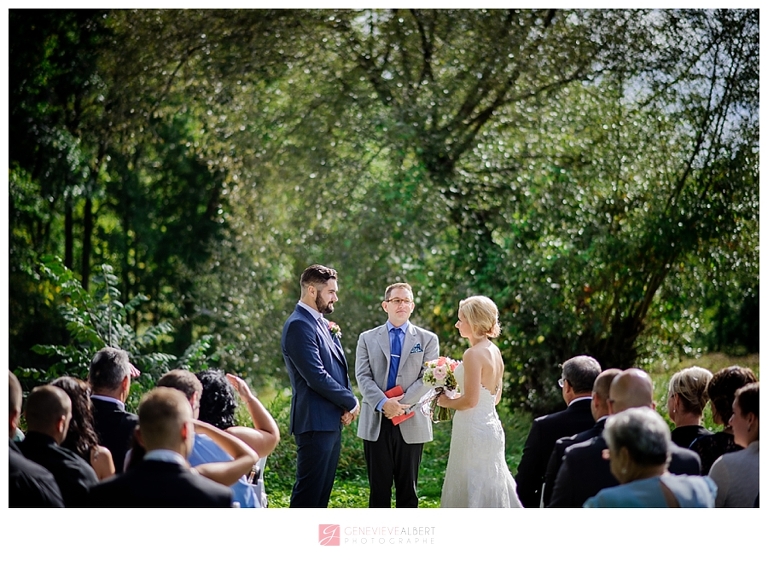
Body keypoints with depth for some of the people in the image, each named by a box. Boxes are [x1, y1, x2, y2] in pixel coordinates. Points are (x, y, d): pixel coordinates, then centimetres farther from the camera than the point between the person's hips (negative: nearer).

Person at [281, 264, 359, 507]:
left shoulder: (323, 324, 14)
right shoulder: (299, 326, -15)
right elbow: (316, 377, -21)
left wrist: (347, 406, 0)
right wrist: (351, 402, -9)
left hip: (332, 421, 9)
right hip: (315, 422, -9)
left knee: (322, 490, 13)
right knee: (308, 490, -6)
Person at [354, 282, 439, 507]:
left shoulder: (428, 339, 7)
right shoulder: (368, 338, 10)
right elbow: (363, 377, -1)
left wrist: (402, 404, -15)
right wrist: (383, 403, -17)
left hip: (411, 424, 0)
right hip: (376, 422, 0)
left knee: (407, 487, 6)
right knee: (379, 487, 4)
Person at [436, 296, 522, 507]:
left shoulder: (474, 354, -17)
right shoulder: (494, 351, 10)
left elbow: (470, 400, -21)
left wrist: (447, 402, -4)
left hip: (473, 429, -9)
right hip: (491, 426, 9)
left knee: (472, 492, -1)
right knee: (489, 487, 15)